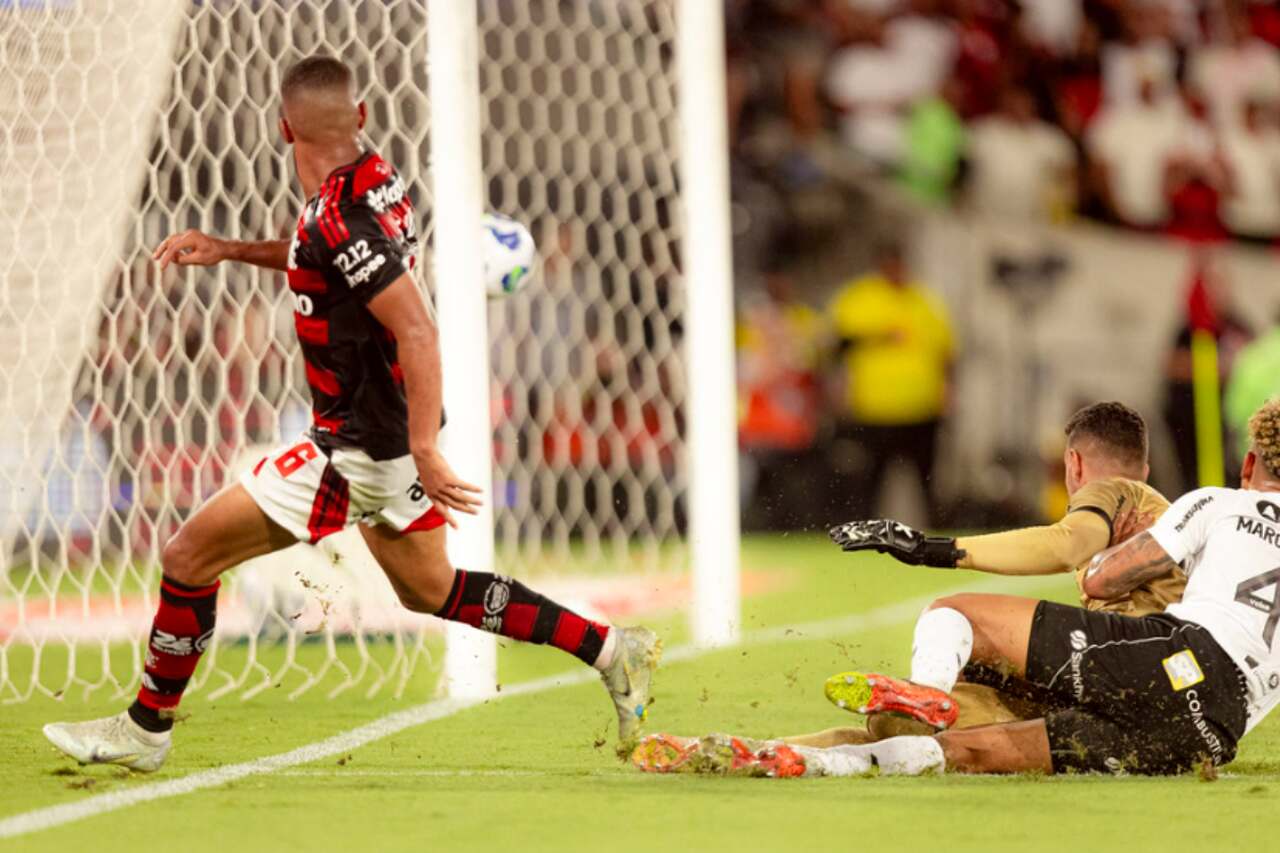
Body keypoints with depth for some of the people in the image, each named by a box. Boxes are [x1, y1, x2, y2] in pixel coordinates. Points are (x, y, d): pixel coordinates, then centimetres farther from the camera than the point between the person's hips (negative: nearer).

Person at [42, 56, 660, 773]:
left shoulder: (341, 218, -24)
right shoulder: (376, 178, 3)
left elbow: (417, 331, -30)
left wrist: (425, 451, -31)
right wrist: (231, 251, 20)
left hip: (357, 447, -9)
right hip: (397, 431, 9)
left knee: (190, 556, 0)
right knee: (432, 592, 23)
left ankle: (146, 728, 11)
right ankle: (611, 650, 21)